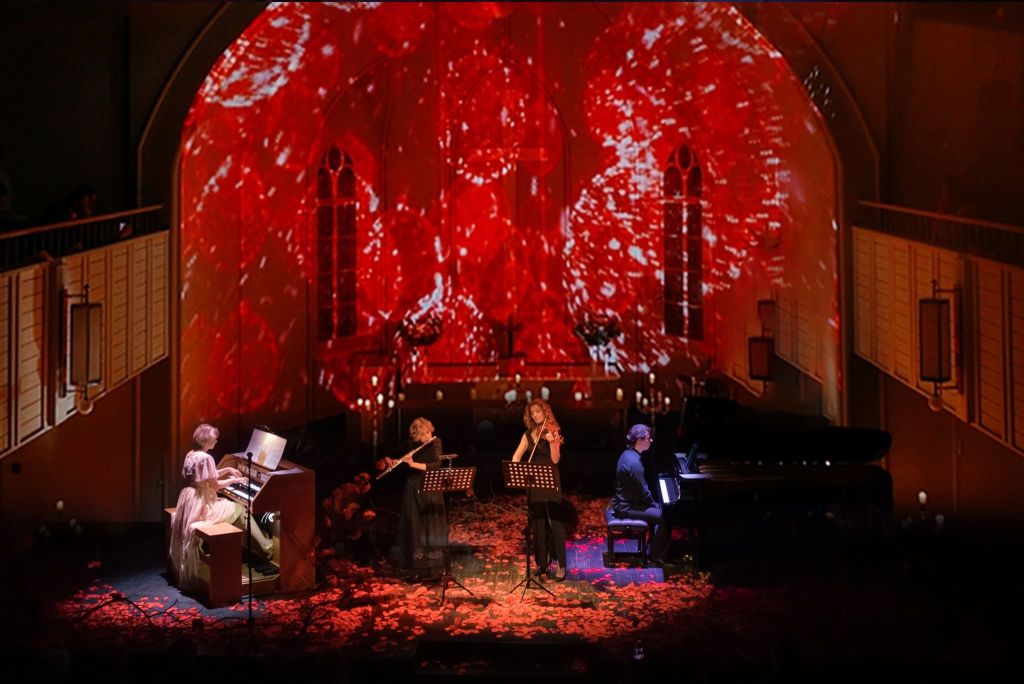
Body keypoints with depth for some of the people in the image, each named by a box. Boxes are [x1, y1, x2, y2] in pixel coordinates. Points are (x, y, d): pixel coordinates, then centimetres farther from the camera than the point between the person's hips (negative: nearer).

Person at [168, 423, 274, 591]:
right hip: (201, 504, -9)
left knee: (232, 505, 24)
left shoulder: (191, 454, 10)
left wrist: (228, 470, 20)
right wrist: (235, 480, -2)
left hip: (190, 502, 9)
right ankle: (265, 545, 6)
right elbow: (214, 485, -15)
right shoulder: (205, 458, -20)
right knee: (240, 509, 3)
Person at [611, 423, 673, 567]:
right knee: (663, 515, -11)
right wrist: (654, 503, -4)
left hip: (624, 501, 10)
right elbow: (643, 491, -21)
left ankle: (654, 545, 21)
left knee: (658, 508, 15)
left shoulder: (629, 454, 6)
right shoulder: (633, 462, -26)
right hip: (627, 507, -10)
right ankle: (658, 556, -1)